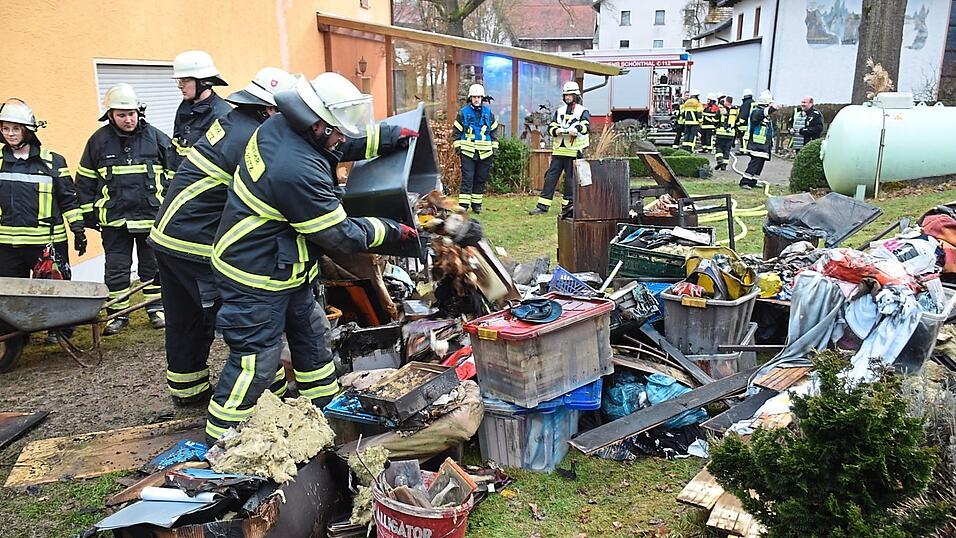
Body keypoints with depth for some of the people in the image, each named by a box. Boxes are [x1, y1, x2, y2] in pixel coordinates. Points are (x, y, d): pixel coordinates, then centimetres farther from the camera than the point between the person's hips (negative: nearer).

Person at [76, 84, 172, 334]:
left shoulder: (156, 138, -1)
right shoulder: (99, 140, 2)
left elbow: (173, 174, 6)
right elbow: (85, 180, 9)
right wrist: (89, 214, 7)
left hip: (151, 216, -1)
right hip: (114, 219, 1)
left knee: (152, 266, 10)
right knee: (116, 268, 7)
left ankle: (156, 308, 23)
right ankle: (118, 313, 18)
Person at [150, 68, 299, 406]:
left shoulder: (229, 121, 9)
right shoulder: (252, 142, -19)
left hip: (168, 235, 10)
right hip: (197, 243, -10)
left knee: (186, 320, 21)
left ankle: (187, 389, 36)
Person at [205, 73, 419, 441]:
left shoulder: (278, 126, -5)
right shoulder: (298, 172, -34)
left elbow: (347, 144, 13)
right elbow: (342, 236, -24)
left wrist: (393, 136, 2)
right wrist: (392, 232, -10)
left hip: (286, 270, 11)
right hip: (257, 277, -11)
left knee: (311, 332, 21)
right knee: (256, 359, -1)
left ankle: (325, 405, 39)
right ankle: (221, 438, 16)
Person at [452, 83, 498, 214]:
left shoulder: (489, 113, 8)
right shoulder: (463, 112, 1)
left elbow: (494, 131, 15)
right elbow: (456, 131, 6)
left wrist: (494, 148, 10)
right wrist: (457, 146, -1)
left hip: (485, 152, 3)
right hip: (468, 151, -3)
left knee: (481, 179, 7)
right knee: (467, 178, -8)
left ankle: (476, 203, 17)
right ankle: (463, 204, -8)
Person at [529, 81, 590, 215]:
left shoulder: (583, 111, 5)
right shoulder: (559, 111, 18)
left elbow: (587, 127, -10)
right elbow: (551, 127, 12)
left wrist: (577, 129, -30)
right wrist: (556, 131, -10)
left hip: (573, 151, -4)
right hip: (558, 150, 4)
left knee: (570, 178, 1)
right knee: (550, 177, 0)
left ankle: (567, 205, 12)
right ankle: (543, 206, 1)